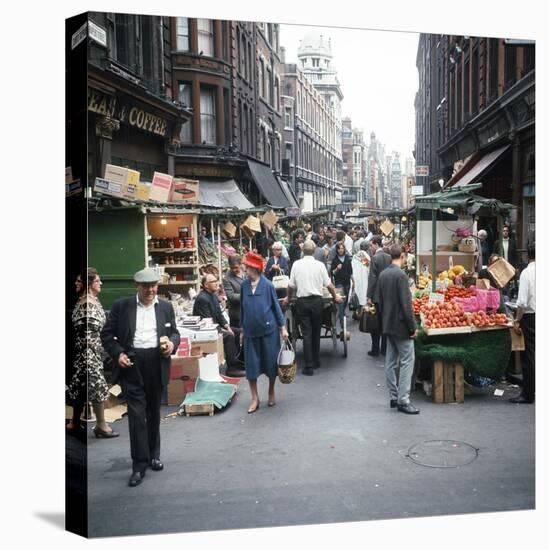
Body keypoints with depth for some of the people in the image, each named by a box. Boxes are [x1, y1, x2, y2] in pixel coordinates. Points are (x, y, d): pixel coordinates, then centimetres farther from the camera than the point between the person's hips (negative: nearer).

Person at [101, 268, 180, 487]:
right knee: (136, 414, -4)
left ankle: (153, 455, 30)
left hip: (157, 364, 3)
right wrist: (117, 353, -11)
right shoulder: (121, 306, 1)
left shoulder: (166, 307, 8)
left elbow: (174, 332, 14)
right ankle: (139, 464, 4)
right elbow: (107, 334, 3)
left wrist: (172, 343, -8)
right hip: (131, 364, -2)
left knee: (154, 413, 14)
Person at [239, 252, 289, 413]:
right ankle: (255, 399, 15)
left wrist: (283, 327, -3)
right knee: (251, 365, 3)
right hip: (251, 331, 2)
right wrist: (242, 330, 11)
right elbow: (242, 308, 8)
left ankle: (271, 393, 30)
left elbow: (276, 306, -2)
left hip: (269, 330, -2)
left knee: (271, 363, 9)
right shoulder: (244, 285, -1)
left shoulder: (267, 285, -9)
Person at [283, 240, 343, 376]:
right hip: (317, 301, 1)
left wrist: (288, 298, 22)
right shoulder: (320, 265, -3)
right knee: (316, 332, 15)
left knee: (306, 334, 2)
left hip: (302, 302, -1)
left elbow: (291, 286, 3)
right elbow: (329, 285, 2)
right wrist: (335, 297, 20)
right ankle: (316, 361, 25)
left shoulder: (296, 264, -3)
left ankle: (309, 366, 0)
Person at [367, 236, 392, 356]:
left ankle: (375, 350, 5)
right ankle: (385, 349, 18)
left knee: (376, 323, 2)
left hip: (377, 295, -6)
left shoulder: (375, 258, -13)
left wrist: (369, 296, -12)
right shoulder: (389, 257, 5)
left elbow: (372, 278, -16)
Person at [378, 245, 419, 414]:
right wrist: (413, 327, -13)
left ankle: (393, 397, 19)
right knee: (407, 361, -3)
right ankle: (403, 400, -4)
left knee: (390, 361, 12)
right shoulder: (400, 275, -17)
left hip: (388, 324, 8)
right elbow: (406, 304, -19)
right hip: (401, 325, -8)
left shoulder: (382, 274, 7)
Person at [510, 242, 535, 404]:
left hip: (530, 317, -5)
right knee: (533, 355, 12)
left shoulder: (527, 273, -12)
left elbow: (522, 301, -16)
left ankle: (528, 394, 8)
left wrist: (517, 321, -8)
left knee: (529, 356, 2)